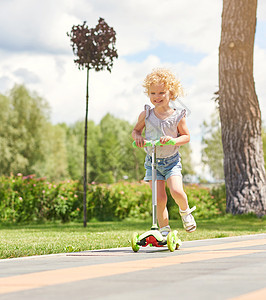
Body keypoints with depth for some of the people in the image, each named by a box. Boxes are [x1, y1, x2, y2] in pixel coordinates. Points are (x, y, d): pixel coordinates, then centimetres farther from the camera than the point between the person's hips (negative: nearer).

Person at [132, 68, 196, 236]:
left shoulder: (177, 116, -7)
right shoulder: (146, 114, -1)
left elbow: (186, 136, -2)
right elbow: (136, 130, 11)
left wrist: (172, 139, -21)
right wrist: (137, 136, -12)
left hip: (172, 161, -2)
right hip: (152, 161, 2)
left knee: (177, 191, -21)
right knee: (159, 198, -6)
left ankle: (185, 211, 12)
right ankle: (164, 228, 11)